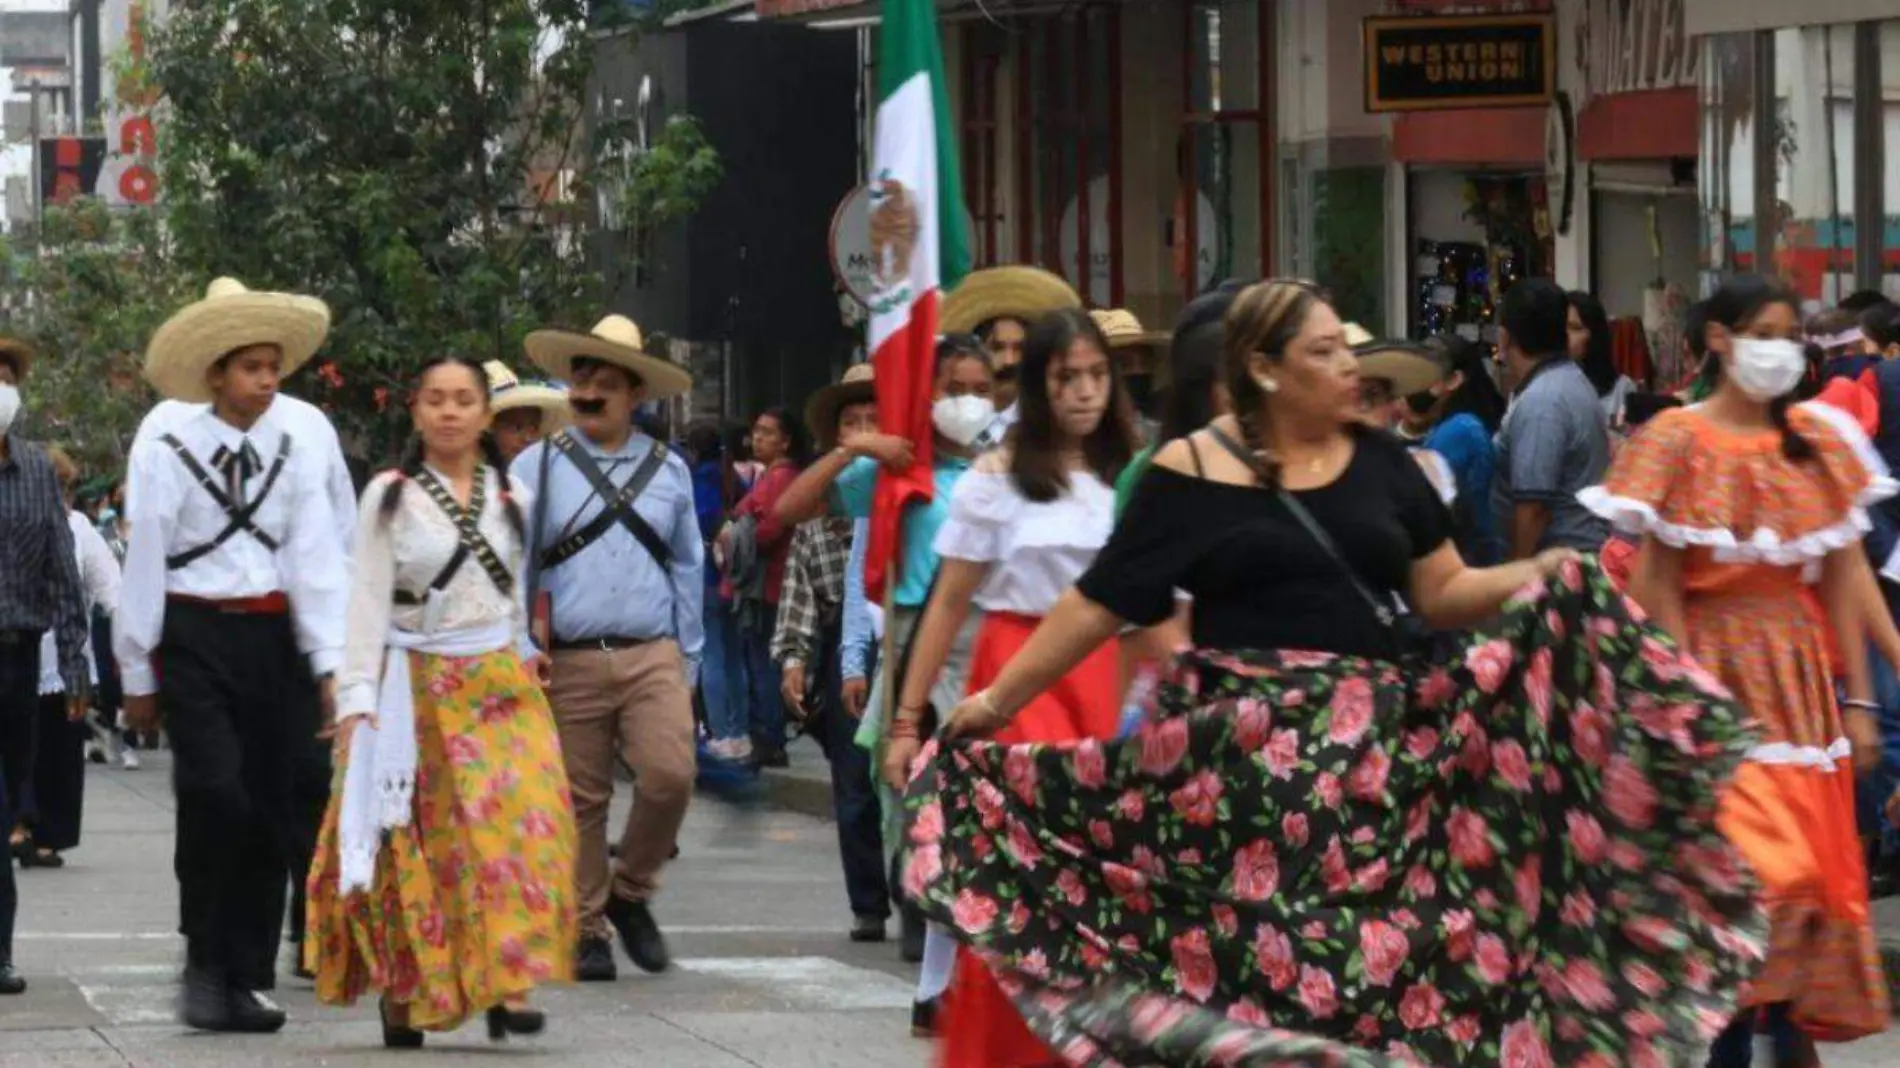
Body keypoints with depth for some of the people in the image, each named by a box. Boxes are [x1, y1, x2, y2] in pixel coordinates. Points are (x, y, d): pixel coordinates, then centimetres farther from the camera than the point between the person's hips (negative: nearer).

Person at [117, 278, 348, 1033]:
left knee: (272, 807, 4)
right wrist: (138, 673, 1)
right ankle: (204, 964, -3)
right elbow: (143, 565, -1)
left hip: (274, 637, 4)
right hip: (195, 637, -4)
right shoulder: (168, 451, -4)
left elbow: (314, 559, 2)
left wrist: (329, 664, -4)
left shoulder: (295, 451, 6)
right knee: (215, 793, -17)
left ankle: (248, 978, 13)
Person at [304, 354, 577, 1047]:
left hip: (503, 685, 2)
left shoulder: (511, 496, 10)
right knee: (417, 844, -2)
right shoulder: (389, 496, 1)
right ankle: (402, 991, 8)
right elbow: (368, 600, -2)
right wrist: (358, 697, -9)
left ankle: (508, 985, -15)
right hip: (419, 690, -2)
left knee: (520, 827, -13)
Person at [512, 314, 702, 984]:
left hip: (652, 654, 1)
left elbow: (688, 568, 18)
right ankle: (587, 933, 13)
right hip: (569, 660, -1)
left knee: (669, 774, -16)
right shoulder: (535, 468, 5)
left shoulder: (667, 470, 13)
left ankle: (630, 893, 7)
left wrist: (687, 662, 14)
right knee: (580, 801, 1)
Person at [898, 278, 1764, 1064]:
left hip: (1370, 748, 3)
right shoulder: (1189, 475, -2)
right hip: (1241, 750, -3)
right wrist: (1001, 698, 1)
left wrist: (1540, 577, -6)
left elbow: (1442, 592, 11)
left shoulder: (1378, 460, 9)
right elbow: (1099, 604, 2)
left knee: (1384, 960, 0)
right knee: (1253, 969, -2)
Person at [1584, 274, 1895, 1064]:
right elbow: (1659, 585, -8)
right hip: (1717, 662, -5)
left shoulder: (1819, 441, 7)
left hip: (1801, 668, 5)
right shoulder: (1678, 442, -6)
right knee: (1744, 866, -12)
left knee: (1812, 868, 6)